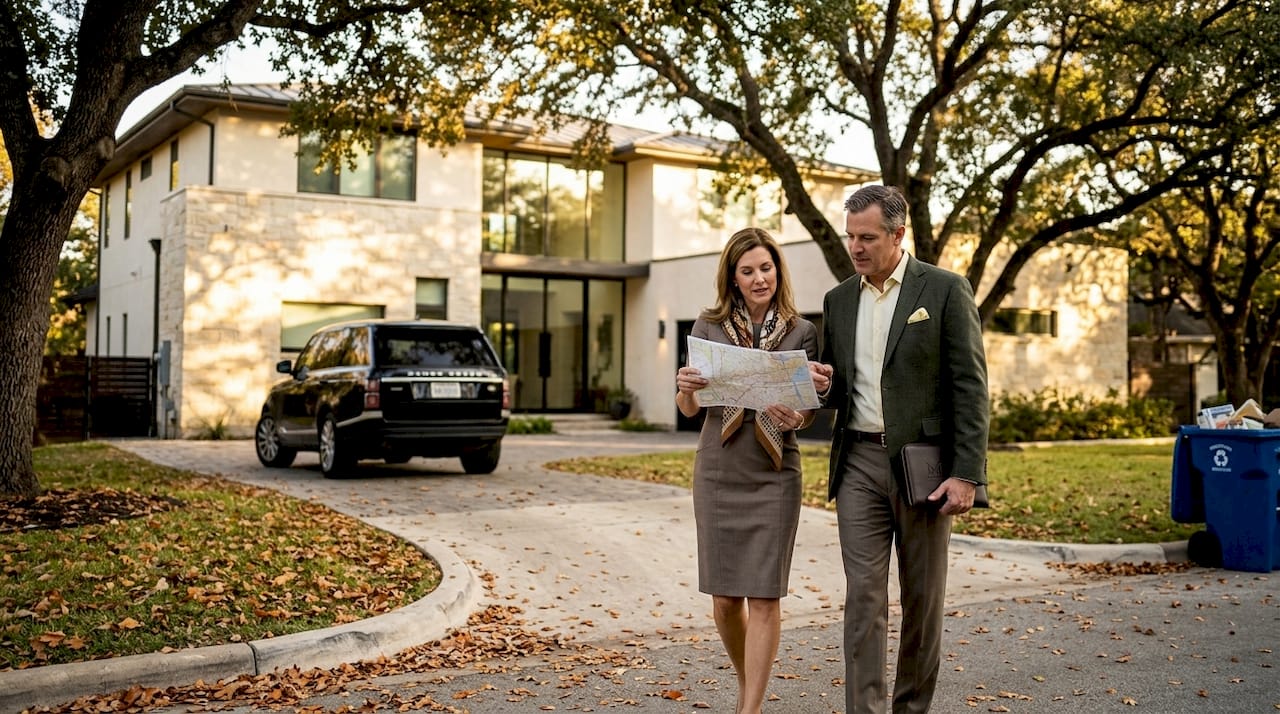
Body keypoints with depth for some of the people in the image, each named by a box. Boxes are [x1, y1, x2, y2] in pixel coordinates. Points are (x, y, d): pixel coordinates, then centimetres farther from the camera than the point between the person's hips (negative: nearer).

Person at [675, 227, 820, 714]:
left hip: (773, 476, -2)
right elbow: (689, 409, 6)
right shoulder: (709, 327, 3)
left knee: (764, 596, -4)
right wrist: (685, 387, -17)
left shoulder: (802, 333, 0)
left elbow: (811, 409, 2)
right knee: (724, 598, 8)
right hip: (717, 472, 2)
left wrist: (795, 418, -21)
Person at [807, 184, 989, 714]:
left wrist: (967, 473, -13)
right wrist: (824, 386, -6)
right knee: (863, 596, -1)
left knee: (923, 598, 8)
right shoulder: (838, 299, 12)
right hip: (859, 460, 3)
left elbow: (970, 387, -7)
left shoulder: (945, 291, -3)